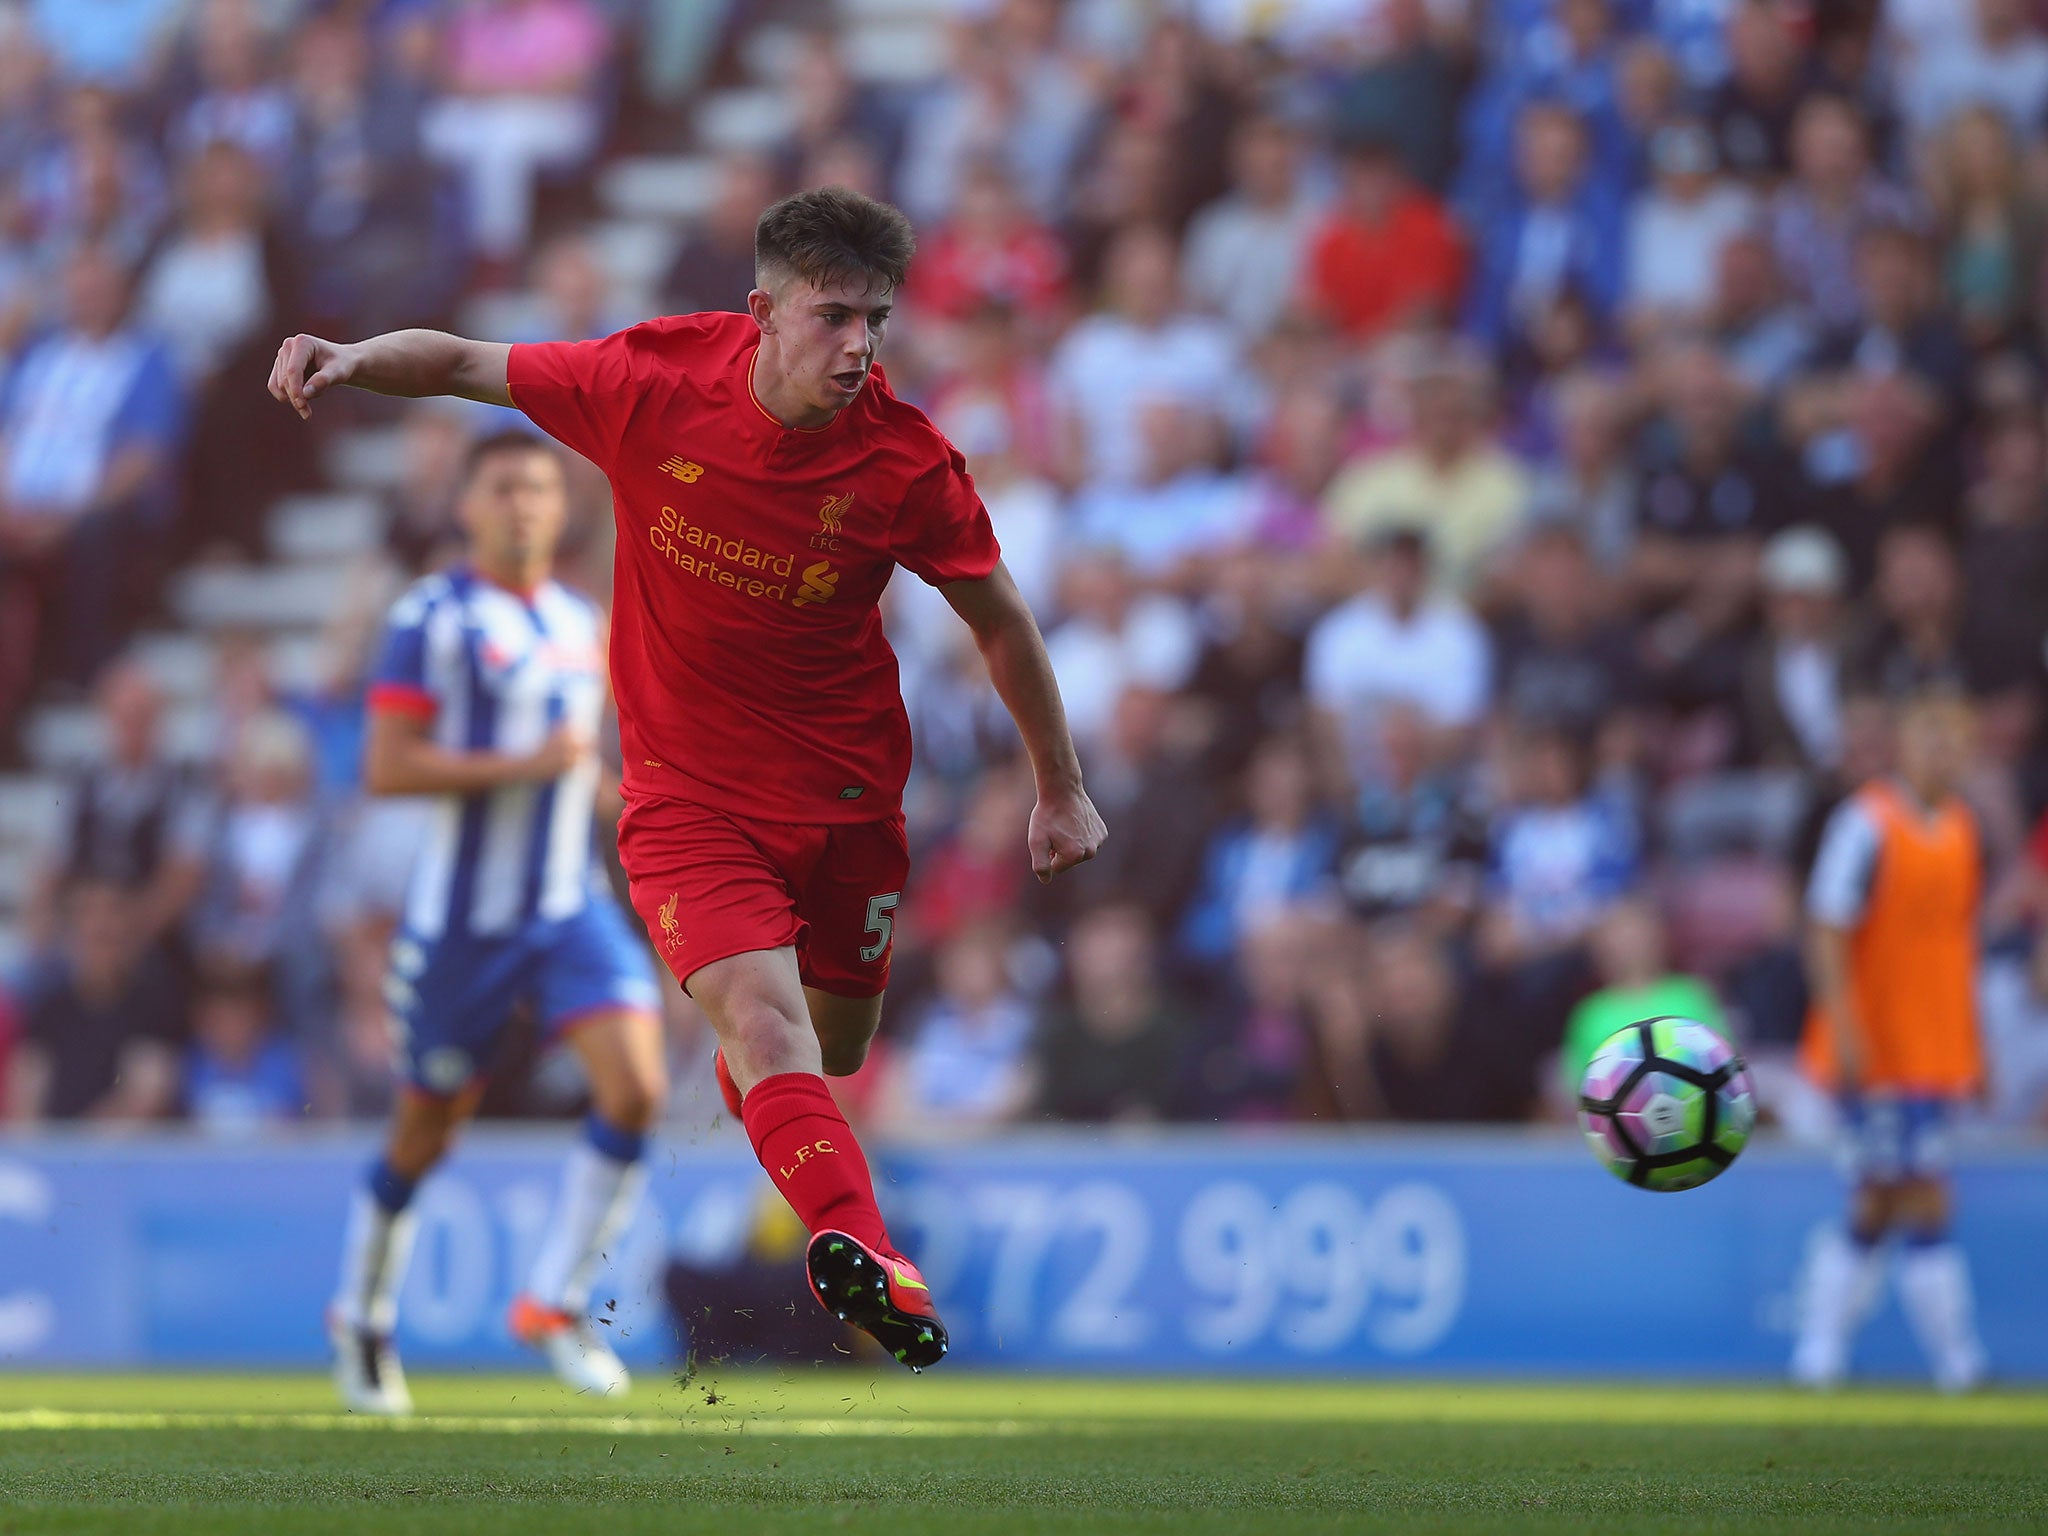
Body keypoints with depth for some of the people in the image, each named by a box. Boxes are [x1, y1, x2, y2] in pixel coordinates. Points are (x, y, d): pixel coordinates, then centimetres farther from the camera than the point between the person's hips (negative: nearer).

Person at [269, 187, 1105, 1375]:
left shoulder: (907, 464, -15)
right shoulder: (656, 383, -16)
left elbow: (999, 618, 1)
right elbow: (468, 364, -2)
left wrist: (1063, 788, 7)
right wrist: (354, 360, -22)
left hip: (847, 787, 2)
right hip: (687, 780, -2)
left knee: (835, 1051, 16)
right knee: (760, 1014, -25)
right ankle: (862, 1250, -41)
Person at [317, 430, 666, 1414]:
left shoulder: (580, 624, 12)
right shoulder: (431, 619, -9)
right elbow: (384, 769, -17)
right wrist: (524, 764, -21)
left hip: (571, 907, 5)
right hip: (461, 916, -5)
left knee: (635, 1087, -16)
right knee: (428, 1130, 7)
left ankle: (556, 1303, -3)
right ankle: (362, 1321, 30)